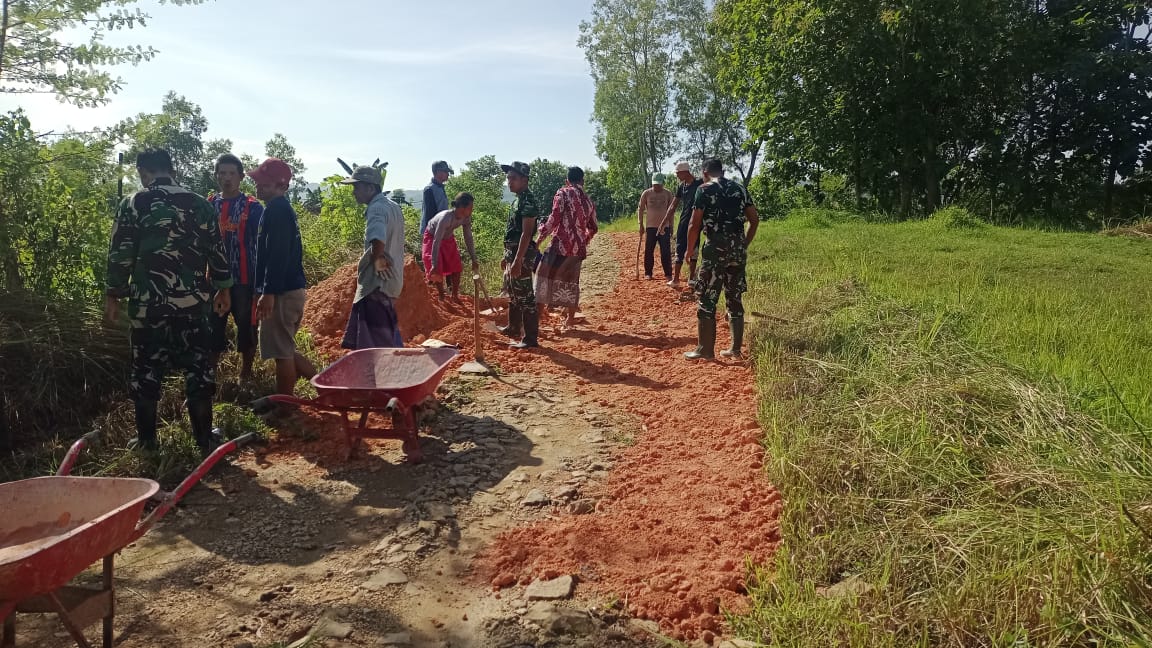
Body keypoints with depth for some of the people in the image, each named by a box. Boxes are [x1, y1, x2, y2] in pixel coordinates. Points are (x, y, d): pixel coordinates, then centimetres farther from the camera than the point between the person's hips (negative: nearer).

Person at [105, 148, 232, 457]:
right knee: (198, 370, 7)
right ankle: (204, 440, 10)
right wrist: (223, 288, 18)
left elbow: (120, 254, -4)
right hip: (192, 302, 2)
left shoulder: (133, 204, -3)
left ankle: (146, 440, 19)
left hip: (148, 303, -1)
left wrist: (113, 295, 6)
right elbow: (217, 250, 8)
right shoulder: (199, 204, 4)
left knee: (146, 371, 10)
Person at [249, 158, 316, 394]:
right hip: (293, 288, 10)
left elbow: (277, 256, -22)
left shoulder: (276, 210, -13)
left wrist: (268, 293, -24)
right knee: (284, 350, 18)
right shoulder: (283, 209, 18)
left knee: (281, 353, -1)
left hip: (281, 293, -10)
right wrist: (264, 290, 25)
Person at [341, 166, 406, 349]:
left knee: (375, 345, -2)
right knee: (388, 339, 20)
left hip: (377, 285, -10)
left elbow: (378, 241, -37)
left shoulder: (376, 208, -18)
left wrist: (376, 260, -21)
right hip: (391, 281, 10)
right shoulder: (393, 206, 13)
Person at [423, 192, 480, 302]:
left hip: (448, 238, 6)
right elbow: (436, 242, -38)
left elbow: (468, 239, -10)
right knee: (438, 270, -11)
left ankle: (455, 297, 18)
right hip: (432, 237, -6)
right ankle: (442, 297, 9)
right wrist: (434, 265, -38)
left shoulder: (466, 218, -22)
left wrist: (474, 260, -9)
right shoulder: (446, 217, -40)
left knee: (457, 268, 1)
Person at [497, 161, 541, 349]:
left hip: (522, 255, -11)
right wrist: (507, 256, 22)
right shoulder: (518, 199, 15)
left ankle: (530, 339, -2)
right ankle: (513, 328, 37)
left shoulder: (528, 201, -16)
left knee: (525, 297, -7)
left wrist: (517, 260, -26)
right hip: (512, 253, 11)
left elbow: (526, 233, -22)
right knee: (513, 293, 22)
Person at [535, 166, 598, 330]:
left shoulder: (563, 193, -2)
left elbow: (555, 218, -13)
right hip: (579, 248, 6)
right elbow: (593, 228, 20)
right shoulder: (588, 201, 14)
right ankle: (569, 320, 19)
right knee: (571, 282, 13)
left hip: (561, 244, -6)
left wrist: (541, 236, -4)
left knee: (545, 275, 0)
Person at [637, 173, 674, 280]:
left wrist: (671, 226, 6)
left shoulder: (668, 194, 2)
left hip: (664, 226, 0)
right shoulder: (646, 193, -1)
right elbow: (641, 210, 4)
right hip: (650, 227, 0)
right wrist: (641, 225, -2)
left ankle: (668, 274, 4)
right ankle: (648, 273, 13)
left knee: (666, 252, -2)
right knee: (648, 251, 3)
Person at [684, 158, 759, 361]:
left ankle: (705, 349, 4)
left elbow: (695, 225, -7)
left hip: (716, 246, -6)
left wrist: (690, 249, 5)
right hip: (738, 247, 6)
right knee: (735, 299, 12)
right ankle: (736, 348, 17)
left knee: (707, 299, 1)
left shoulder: (705, 190, -3)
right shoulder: (740, 189, 13)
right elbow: (755, 220, 12)